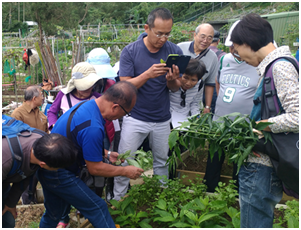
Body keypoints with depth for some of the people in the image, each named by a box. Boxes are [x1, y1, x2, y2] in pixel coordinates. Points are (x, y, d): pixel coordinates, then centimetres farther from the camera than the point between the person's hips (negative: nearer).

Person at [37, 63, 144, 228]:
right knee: (97, 208, 0)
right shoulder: (93, 127, -31)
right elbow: (95, 168, -19)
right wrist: (126, 171, -9)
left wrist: (107, 154, 13)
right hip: (59, 175, -10)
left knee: (53, 214, 24)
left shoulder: (88, 105, -1)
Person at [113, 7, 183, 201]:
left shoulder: (174, 51, -4)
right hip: (135, 117, -2)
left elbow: (176, 88, 0)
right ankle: (118, 200, 21)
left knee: (162, 162, 15)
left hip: (162, 119, 2)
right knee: (123, 162, 2)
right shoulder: (130, 51, -11)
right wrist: (147, 74, -31)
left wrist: (172, 80, -24)